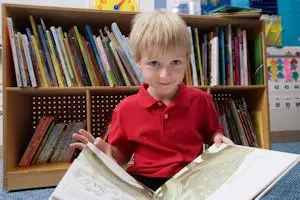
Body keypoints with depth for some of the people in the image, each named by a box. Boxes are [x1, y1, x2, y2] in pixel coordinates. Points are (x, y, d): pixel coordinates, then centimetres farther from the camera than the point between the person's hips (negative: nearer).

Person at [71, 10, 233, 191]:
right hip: (144, 182, -1)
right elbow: (122, 156, 7)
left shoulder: (201, 100, -2)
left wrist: (217, 138, -6)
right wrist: (106, 150, -14)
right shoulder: (126, 108, -4)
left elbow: (212, 133, 16)